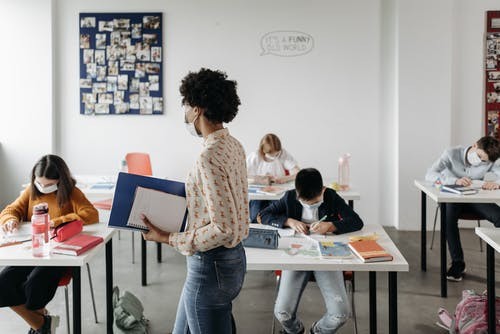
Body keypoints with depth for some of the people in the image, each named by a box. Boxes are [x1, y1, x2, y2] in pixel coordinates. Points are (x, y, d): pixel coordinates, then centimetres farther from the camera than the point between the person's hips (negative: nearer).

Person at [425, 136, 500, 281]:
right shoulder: (451, 154, -14)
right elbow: (430, 174, -24)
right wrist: (455, 180, -40)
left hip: (475, 200, 2)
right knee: (449, 217, -37)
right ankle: (458, 262, -23)